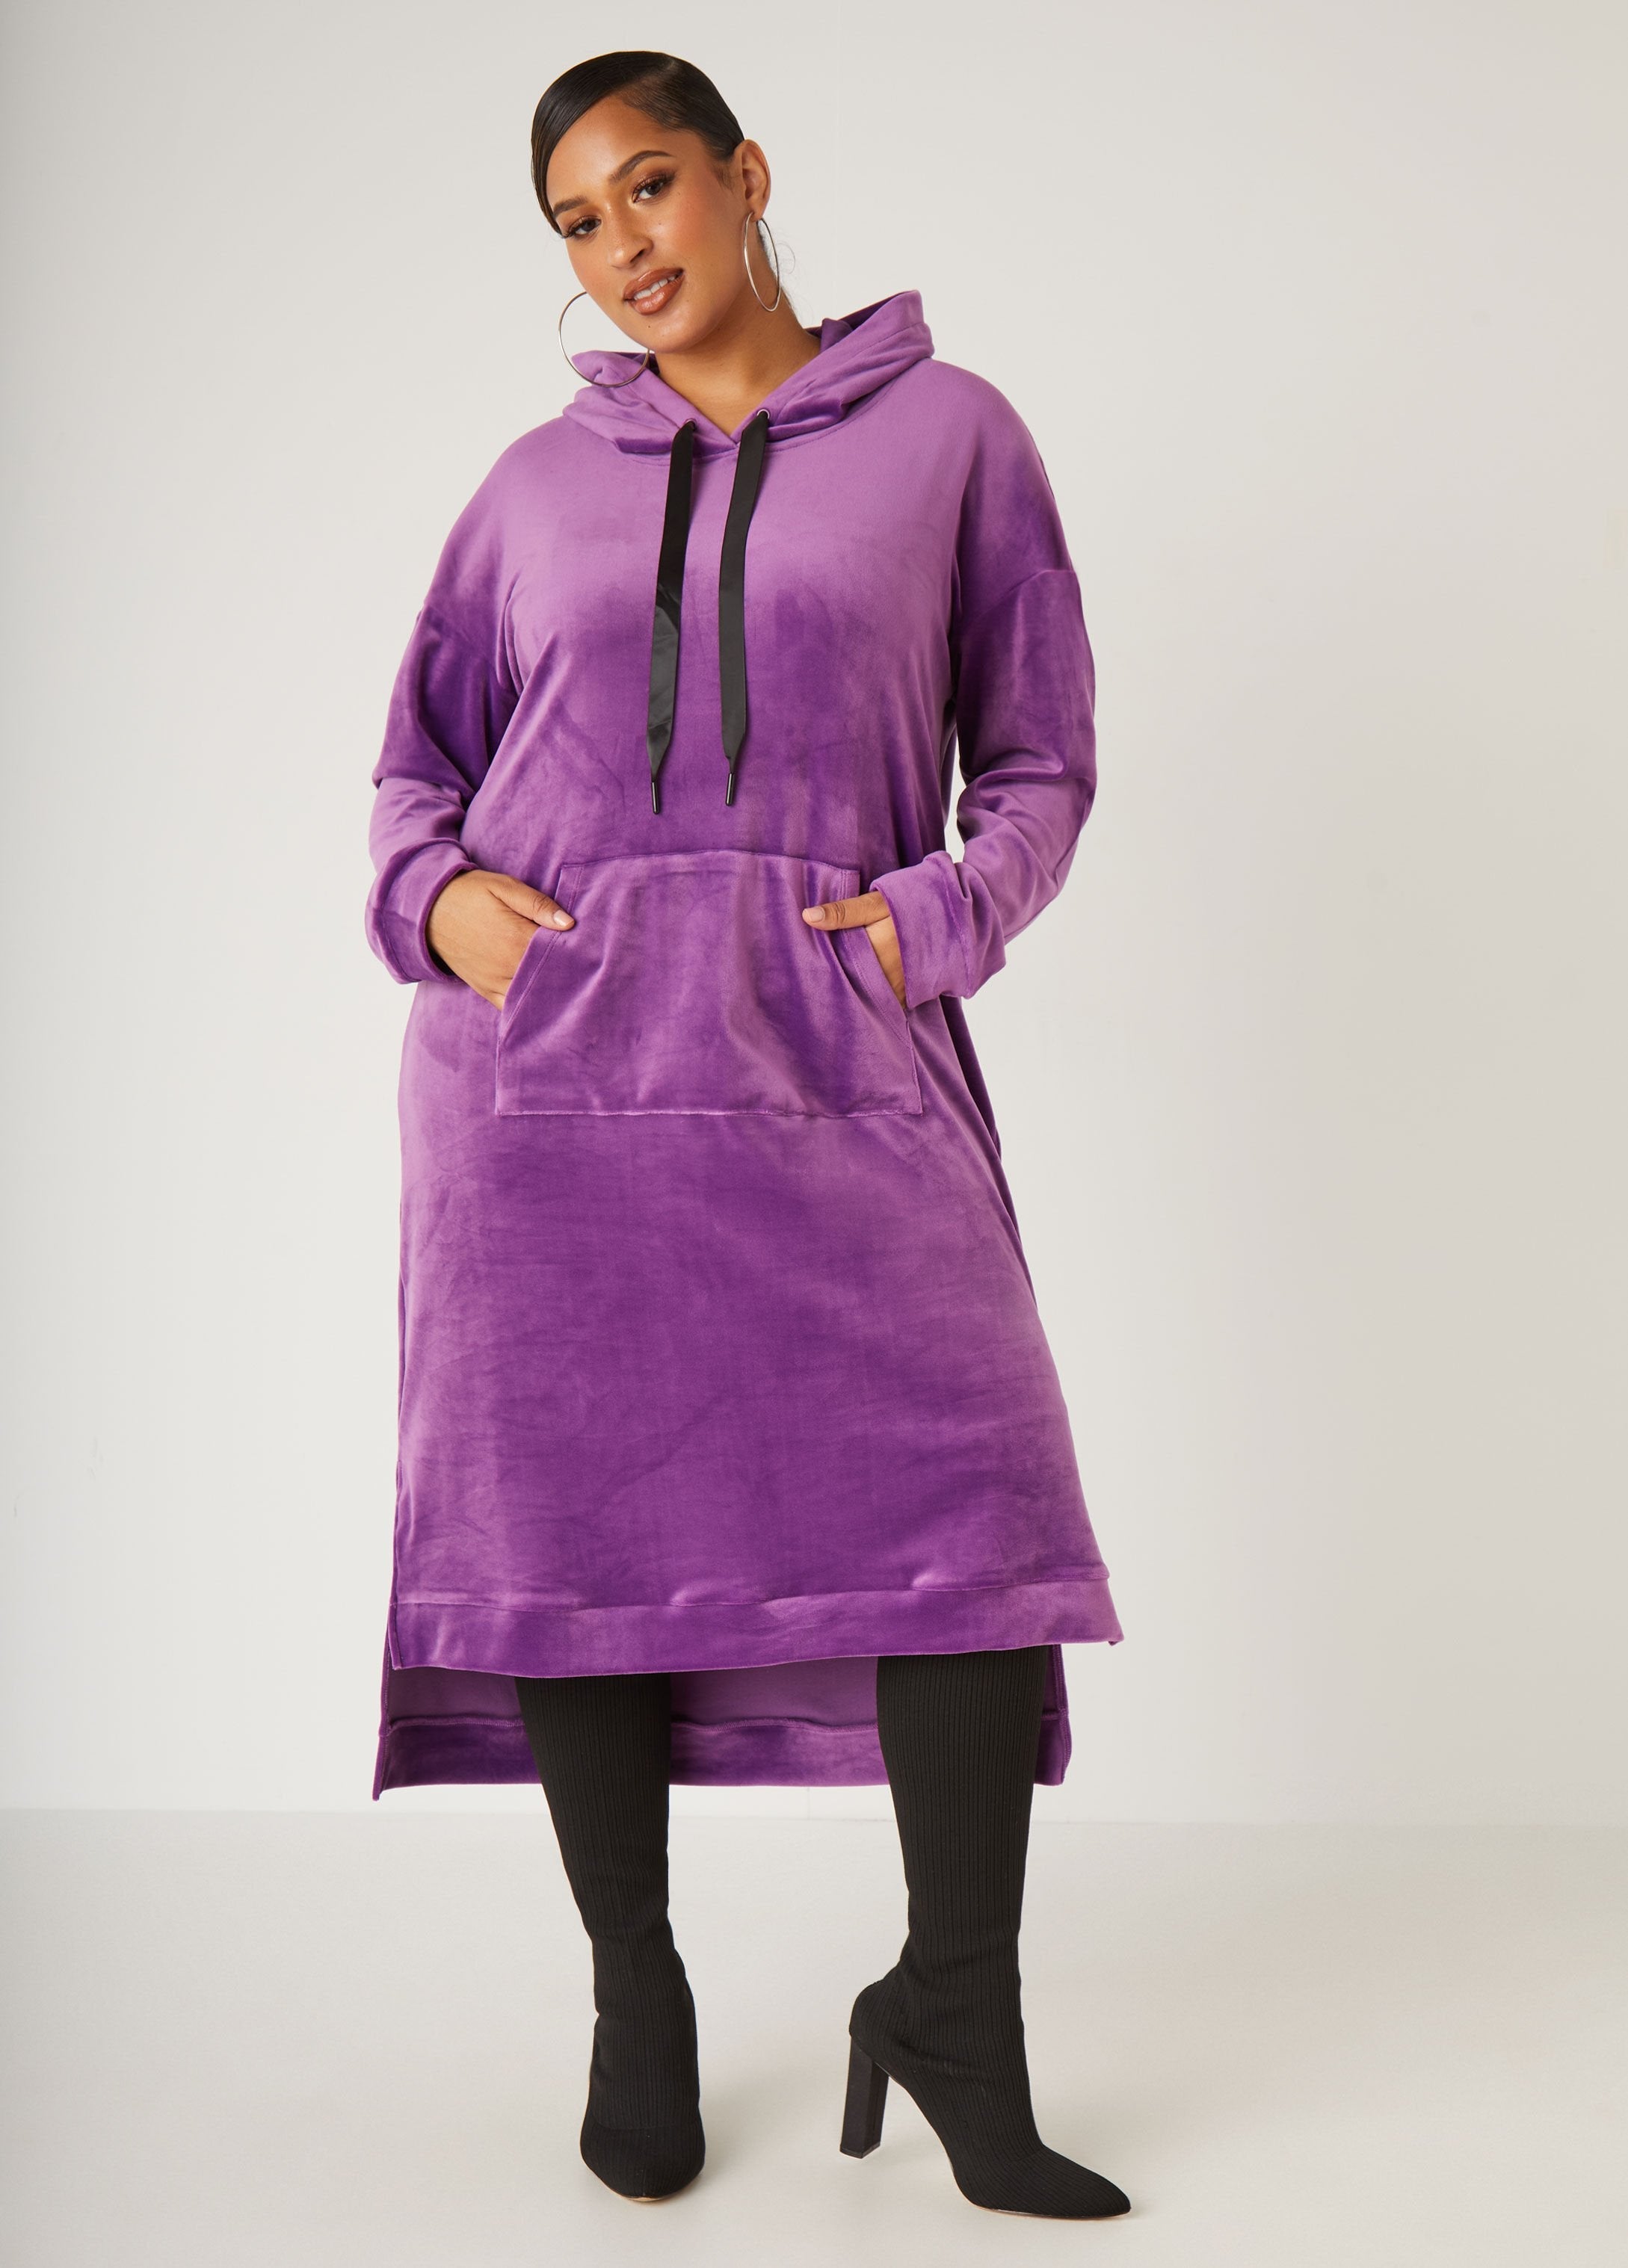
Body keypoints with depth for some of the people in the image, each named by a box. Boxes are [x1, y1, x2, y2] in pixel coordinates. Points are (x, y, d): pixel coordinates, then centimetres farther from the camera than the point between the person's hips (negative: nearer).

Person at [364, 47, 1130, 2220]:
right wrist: (429, 891, 0)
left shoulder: (947, 433, 9)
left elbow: (1041, 761, 10)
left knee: (963, 1488, -10)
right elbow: (419, 757, 21)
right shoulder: (542, 478, 15)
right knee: (577, 1512, 2)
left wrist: (942, 916, -8)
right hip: (547, 1045, 2)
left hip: (835, 1045, -1)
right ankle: (633, 1998, 20)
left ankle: (955, 2020, 6)